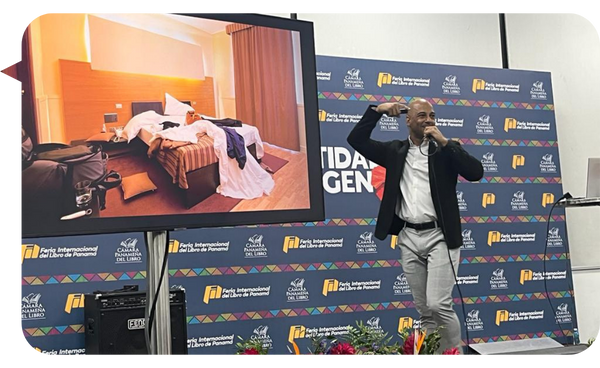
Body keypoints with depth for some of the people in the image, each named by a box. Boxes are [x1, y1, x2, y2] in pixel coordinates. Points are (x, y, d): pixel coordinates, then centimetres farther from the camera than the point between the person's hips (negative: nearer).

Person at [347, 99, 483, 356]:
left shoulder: (445, 150, 3)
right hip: (409, 239, 4)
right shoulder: (395, 151, 11)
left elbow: (475, 172, -11)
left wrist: (444, 141, -14)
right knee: (425, 311, 8)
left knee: (438, 304, -13)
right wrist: (377, 110, 2)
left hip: (439, 236, -4)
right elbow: (356, 139, 9)